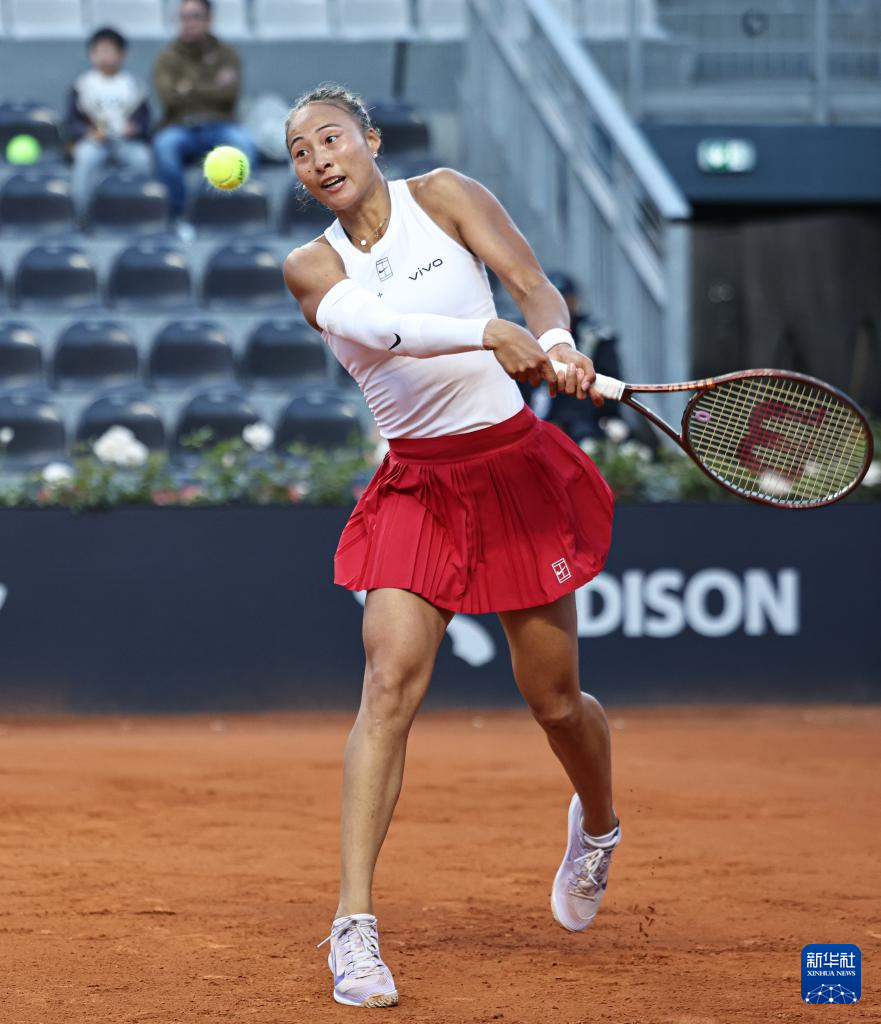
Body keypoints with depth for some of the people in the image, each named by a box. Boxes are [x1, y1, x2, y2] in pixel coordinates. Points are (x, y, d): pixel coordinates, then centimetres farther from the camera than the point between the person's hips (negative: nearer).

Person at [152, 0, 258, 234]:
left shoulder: (226, 54, 10)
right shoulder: (167, 57, 7)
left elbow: (230, 93, -7)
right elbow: (169, 96, -10)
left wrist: (192, 88, -7)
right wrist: (213, 87, -5)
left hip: (219, 126, 0)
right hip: (181, 126, 0)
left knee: (244, 143, -35)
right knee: (164, 145, -37)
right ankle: (179, 216, -25)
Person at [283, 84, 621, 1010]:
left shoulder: (443, 195, 0)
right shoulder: (311, 267, -1)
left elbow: (534, 285, -9)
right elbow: (380, 326, -22)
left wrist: (557, 341, -33)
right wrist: (489, 334, -40)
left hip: (513, 465, 0)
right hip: (416, 483, 0)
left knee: (552, 698, 8)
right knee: (389, 685, -18)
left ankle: (596, 824, 43)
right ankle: (354, 926, -18)